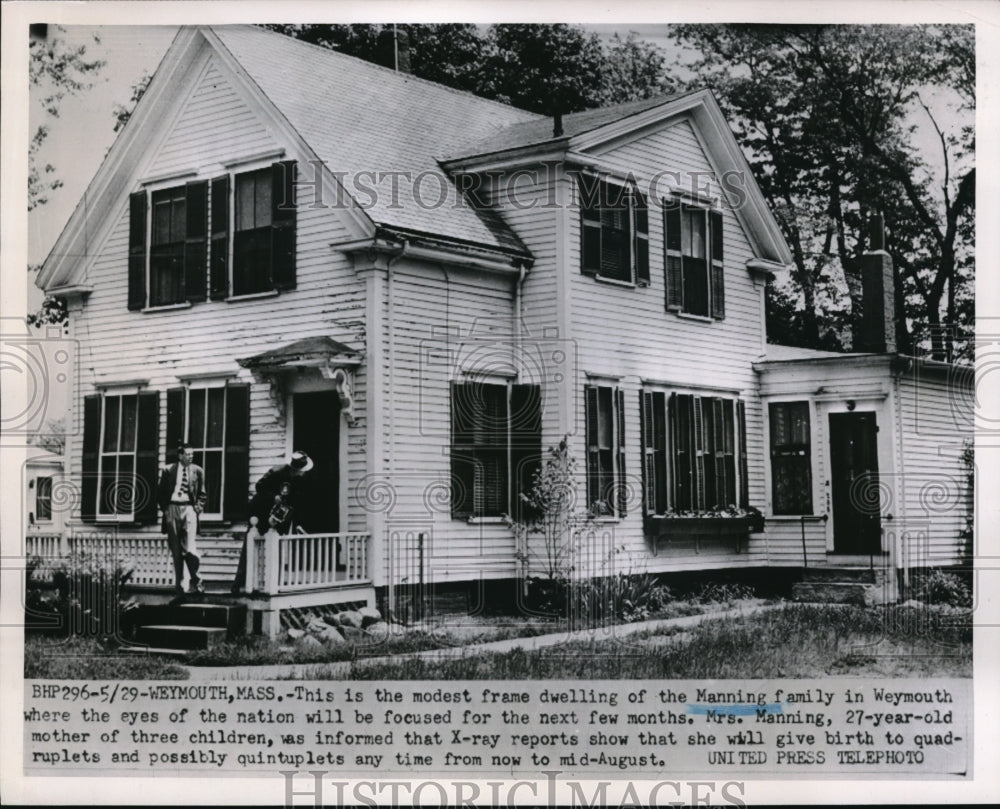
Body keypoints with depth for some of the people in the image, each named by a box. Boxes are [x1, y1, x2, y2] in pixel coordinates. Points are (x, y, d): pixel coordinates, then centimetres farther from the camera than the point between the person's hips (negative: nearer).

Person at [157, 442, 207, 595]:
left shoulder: (197, 471, 8)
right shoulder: (168, 471, 6)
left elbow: (201, 494, 13)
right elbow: (160, 492, 10)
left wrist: (198, 508, 1)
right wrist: (164, 508, 0)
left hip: (189, 509, -1)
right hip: (172, 508, 1)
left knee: (190, 550, -14)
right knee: (176, 551, 4)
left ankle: (195, 581, 2)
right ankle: (179, 584, 11)